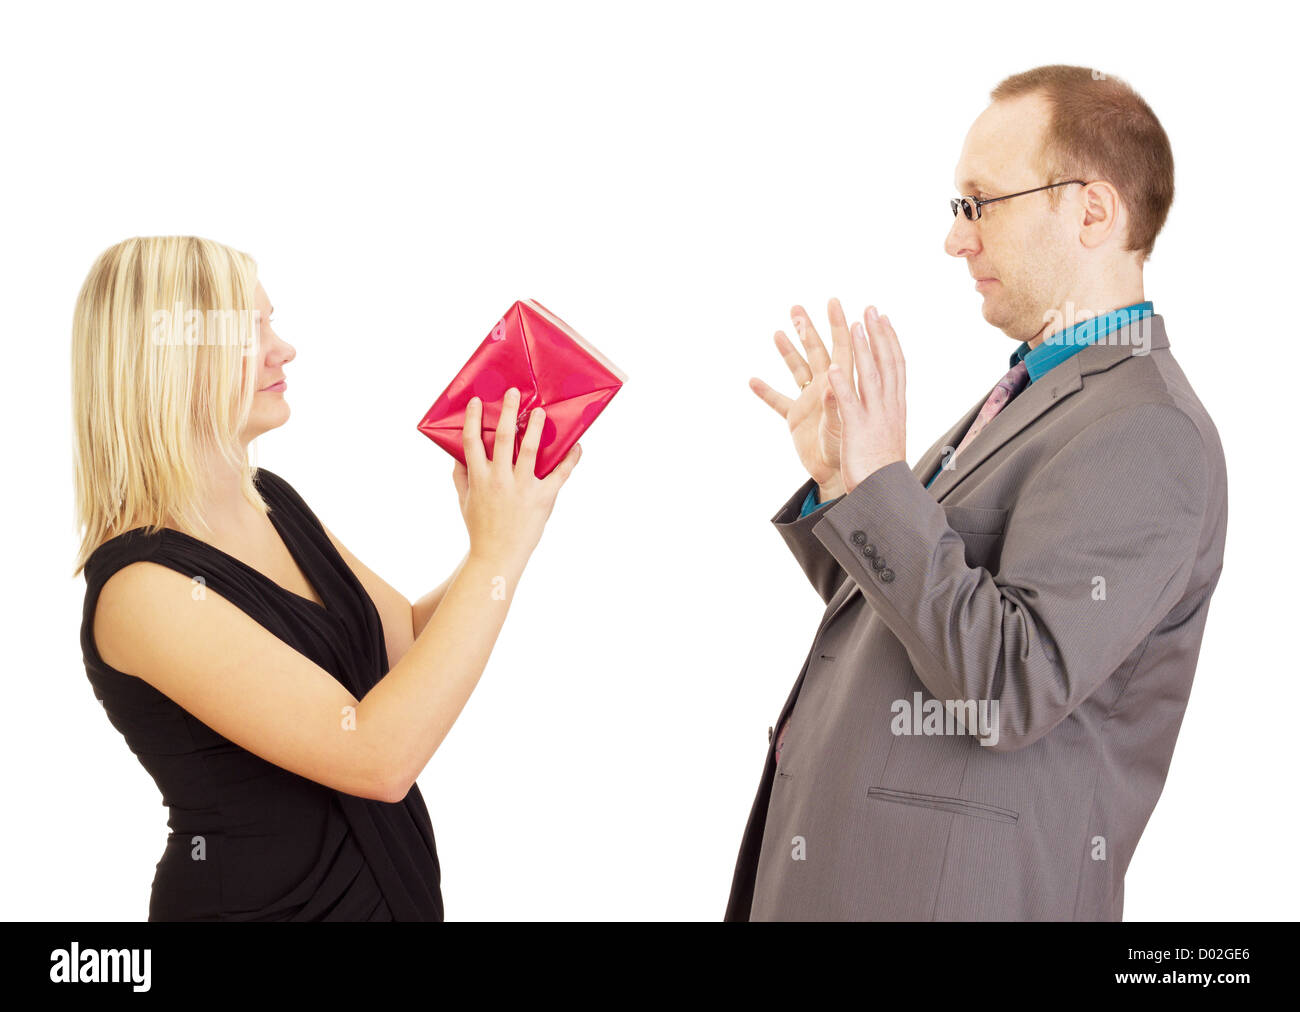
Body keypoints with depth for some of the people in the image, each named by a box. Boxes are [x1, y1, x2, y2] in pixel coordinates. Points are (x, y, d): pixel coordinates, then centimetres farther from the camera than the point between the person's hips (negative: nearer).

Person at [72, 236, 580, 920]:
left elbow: (410, 640, 7)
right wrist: (499, 552, -24)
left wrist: (502, 531, -8)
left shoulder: (272, 500, 2)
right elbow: (380, 756, -28)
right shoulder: (142, 586, -24)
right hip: (262, 897, -8)